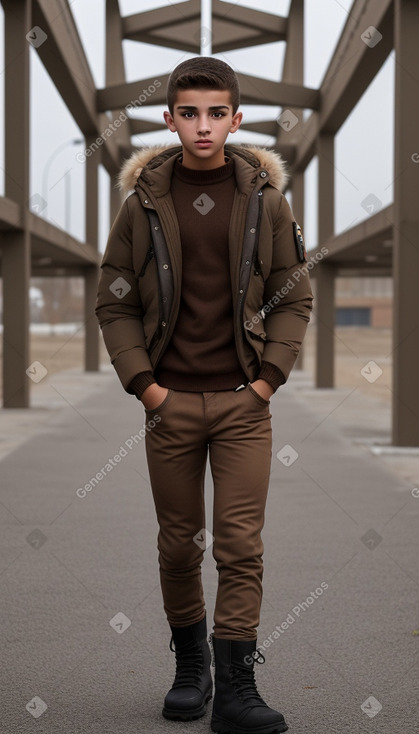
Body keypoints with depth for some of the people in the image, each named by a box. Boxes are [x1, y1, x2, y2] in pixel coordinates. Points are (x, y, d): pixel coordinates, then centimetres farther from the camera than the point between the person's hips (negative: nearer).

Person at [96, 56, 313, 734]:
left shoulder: (265, 198, 1)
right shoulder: (144, 202, 1)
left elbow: (295, 296, 6)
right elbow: (114, 303, 5)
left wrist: (269, 376, -4)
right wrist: (144, 383, -4)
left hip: (244, 402, 0)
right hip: (171, 400, 1)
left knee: (241, 543, -3)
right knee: (179, 541, 10)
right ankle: (190, 665, 28)